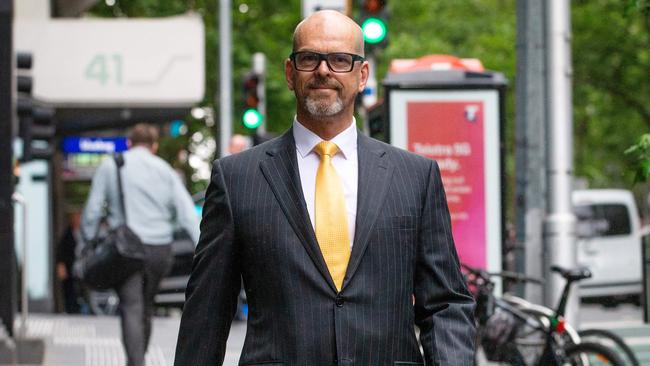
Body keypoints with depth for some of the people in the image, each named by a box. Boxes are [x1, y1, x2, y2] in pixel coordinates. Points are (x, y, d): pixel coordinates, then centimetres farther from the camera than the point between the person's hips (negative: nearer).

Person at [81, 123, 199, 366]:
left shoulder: (110, 166, 7)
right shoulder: (166, 171, 11)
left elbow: (92, 211, 2)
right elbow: (187, 214, 3)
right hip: (161, 248, 3)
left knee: (131, 309, -10)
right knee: (146, 309, 16)